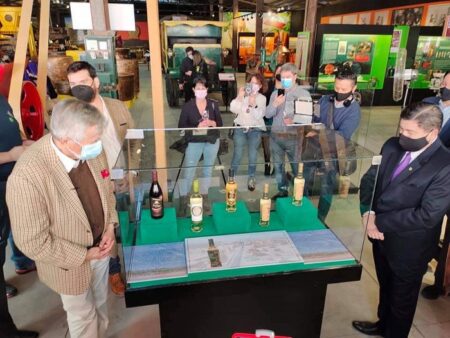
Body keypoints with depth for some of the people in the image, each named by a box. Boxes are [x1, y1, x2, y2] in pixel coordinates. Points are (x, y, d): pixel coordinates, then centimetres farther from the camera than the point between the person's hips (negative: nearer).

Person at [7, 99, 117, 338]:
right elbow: (33, 242, -25)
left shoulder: (92, 150, -17)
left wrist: (110, 226, -8)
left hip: (99, 247, 5)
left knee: (100, 304, 30)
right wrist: (84, 255, -18)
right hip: (71, 263, -5)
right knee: (83, 317, 22)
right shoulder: (27, 177, -34)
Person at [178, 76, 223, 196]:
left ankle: (204, 196, 31)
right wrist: (196, 128, -23)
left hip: (212, 141, 3)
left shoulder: (213, 104, -1)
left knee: (208, 171, 15)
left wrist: (212, 123, -19)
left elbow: (220, 123, 3)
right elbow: (181, 126, -8)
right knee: (188, 173, -2)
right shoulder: (187, 106, -7)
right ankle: (184, 197, 14)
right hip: (194, 142, -2)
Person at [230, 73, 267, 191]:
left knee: (253, 156, 2)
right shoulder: (242, 95, 5)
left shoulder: (262, 98, 4)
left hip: (255, 130, 0)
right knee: (237, 154, -2)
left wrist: (253, 105, -23)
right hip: (240, 128, 0)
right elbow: (233, 109, -8)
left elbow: (259, 115, -9)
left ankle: (251, 178, 19)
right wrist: (239, 97, -18)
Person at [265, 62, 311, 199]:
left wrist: (294, 121, -26)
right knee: (278, 165, 15)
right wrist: (275, 104, -18)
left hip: (294, 137, -4)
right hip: (276, 136, 4)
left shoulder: (304, 94, -3)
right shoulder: (276, 93, 8)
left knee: (297, 167, -2)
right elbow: (267, 114, 1)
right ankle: (282, 190, 31)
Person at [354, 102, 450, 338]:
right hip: (381, 235, 6)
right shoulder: (392, 146, -6)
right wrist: (368, 213, -15)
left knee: (402, 298, 20)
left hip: (408, 246, -6)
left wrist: (379, 222, -21)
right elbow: (369, 179, 0)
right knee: (385, 287, 29)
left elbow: (427, 215, -26)